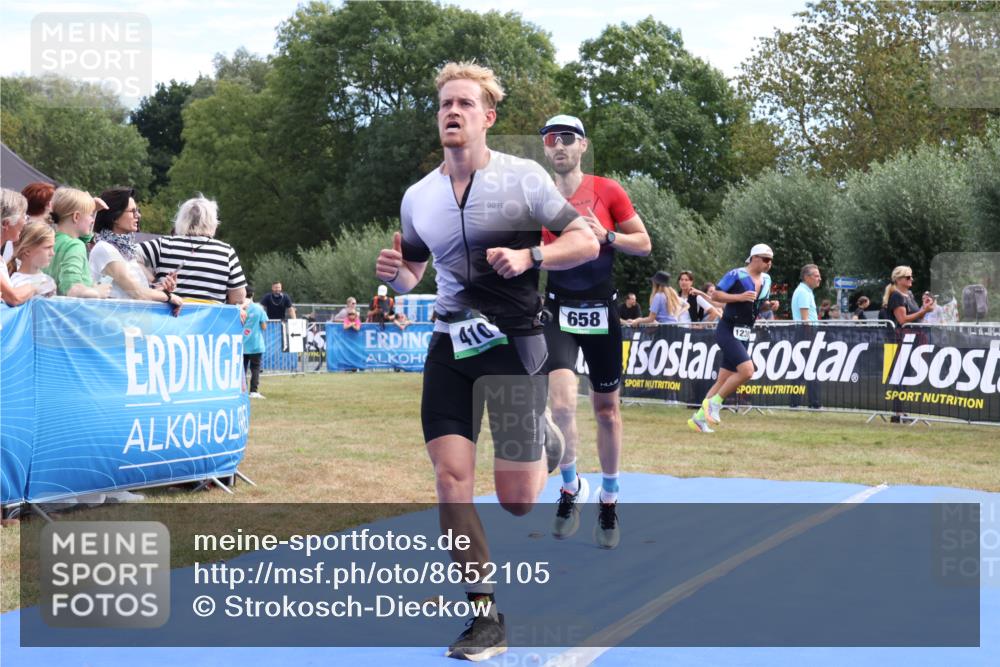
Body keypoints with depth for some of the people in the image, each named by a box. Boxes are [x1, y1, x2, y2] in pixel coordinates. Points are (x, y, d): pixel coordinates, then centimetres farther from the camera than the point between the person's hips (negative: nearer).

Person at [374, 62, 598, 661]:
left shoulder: (523, 177, -6)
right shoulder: (418, 196, 6)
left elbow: (587, 241, -5)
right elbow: (411, 275, 18)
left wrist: (528, 257, -21)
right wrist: (394, 273, -5)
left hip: (513, 343, -3)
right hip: (451, 346, 4)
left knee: (516, 500, -2)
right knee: (451, 477, -7)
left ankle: (546, 441, 35)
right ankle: (487, 617, 7)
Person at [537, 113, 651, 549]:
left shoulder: (608, 191, -3)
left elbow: (644, 244, 1)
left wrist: (606, 237, -16)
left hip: (601, 310, 0)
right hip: (558, 311, 0)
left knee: (606, 408, 9)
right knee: (561, 403, -19)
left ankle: (609, 500, 27)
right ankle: (570, 487, 6)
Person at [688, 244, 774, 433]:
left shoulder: (766, 280, 12)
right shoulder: (736, 275, -10)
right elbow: (716, 295, -11)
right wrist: (740, 297, -22)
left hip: (744, 335, 8)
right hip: (728, 331, -8)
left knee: (724, 380, 6)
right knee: (747, 370, -23)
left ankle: (699, 417, 14)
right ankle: (714, 402, -7)